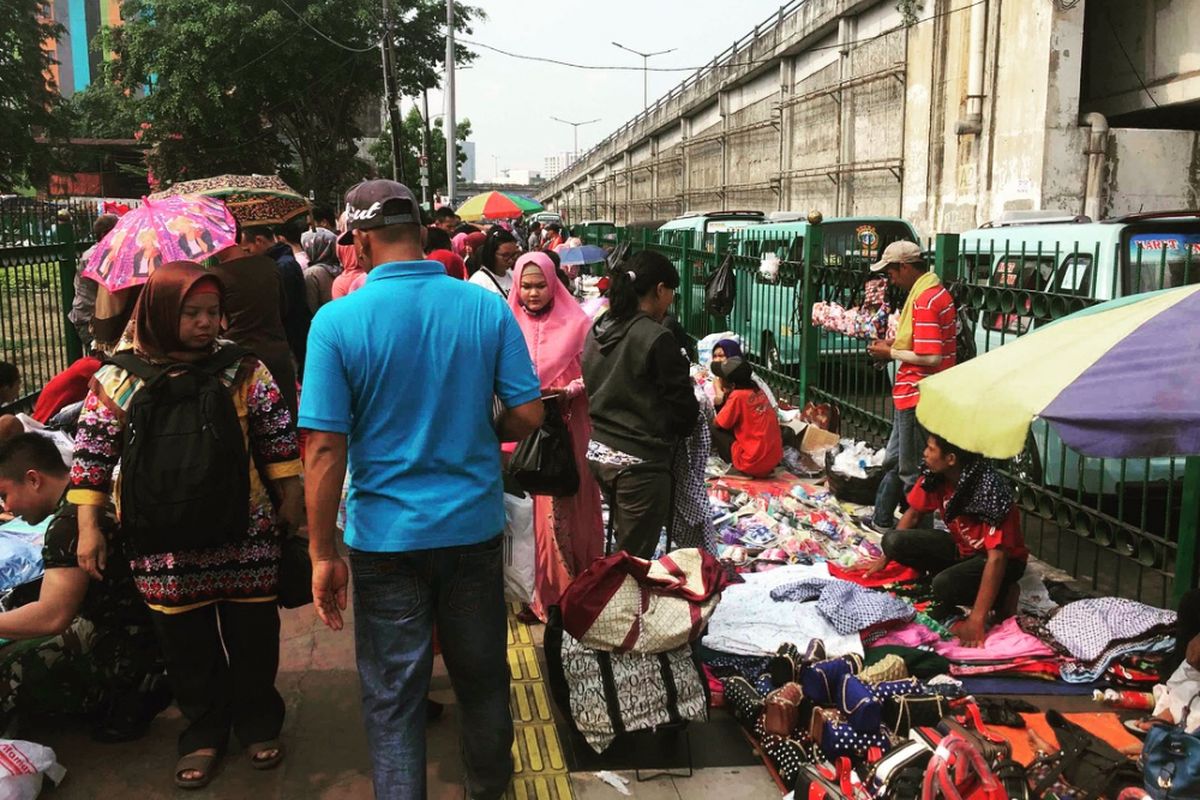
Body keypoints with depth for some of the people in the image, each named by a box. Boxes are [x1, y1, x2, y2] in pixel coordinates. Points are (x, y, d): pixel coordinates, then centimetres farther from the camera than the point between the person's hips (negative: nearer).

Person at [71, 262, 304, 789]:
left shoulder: (242, 369, -2)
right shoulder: (121, 378, -3)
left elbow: (277, 434, 5)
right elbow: (92, 453, 1)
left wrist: (290, 495, 5)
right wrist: (88, 528, -1)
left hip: (244, 532, 1)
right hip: (165, 542, 0)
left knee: (253, 635, 10)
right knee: (186, 644, 11)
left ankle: (258, 723, 32)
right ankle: (203, 733, 31)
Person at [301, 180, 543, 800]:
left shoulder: (337, 320, -13)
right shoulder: (487, 308, -6)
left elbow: (325, 449, -13)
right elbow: (528, 414, -4)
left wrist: (323, 553, -5)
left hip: (386, 535, -3)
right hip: (475, 528, 3)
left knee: (392, 696, 10)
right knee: (482, 674, 21)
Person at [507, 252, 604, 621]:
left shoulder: (575, 323, -3)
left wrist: (568, 391, -17)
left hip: (567, 428, -2)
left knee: (567, 505, 3)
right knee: (529, 506, 5)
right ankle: (539, 589, 18)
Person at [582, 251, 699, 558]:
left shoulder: (598, 331, 5)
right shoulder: (656, 338, -17)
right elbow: (685, 409, -11)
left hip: (598, 452, 8)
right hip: (639, 462, -8)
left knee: (623, 547, 21)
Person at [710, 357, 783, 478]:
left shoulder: (738, 396, -14)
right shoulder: (757, 391, 9)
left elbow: (717, 424, -3)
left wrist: (721, 395, 6)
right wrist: (726, 395, 13)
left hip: (754, 464, -8)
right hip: (774, 459, 8)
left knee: (714, 430, 4)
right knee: (733, 427, 27)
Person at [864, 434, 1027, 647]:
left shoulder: (990, 490, -33)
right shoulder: (935, 476, -13)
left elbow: (997, 558, -34)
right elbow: (913, 514, 5)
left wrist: (976, 620, -37)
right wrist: (885, 558, 10)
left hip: (1004, 558, -7)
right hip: (962, 545, 7)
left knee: (945, 585, -34)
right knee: (893, 541, -14)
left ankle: (1002, 595, -5)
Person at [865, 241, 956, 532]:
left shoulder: (925, 301, -21)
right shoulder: (937, 293, 11)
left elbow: (930, 358, -26)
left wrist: (891, 353, -13)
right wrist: (895, 345, 9)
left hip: (918, 398, -11)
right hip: (915, 395, 11)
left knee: (911, 471, 0)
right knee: (895, 461, 23)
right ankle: (883, 518, 36)